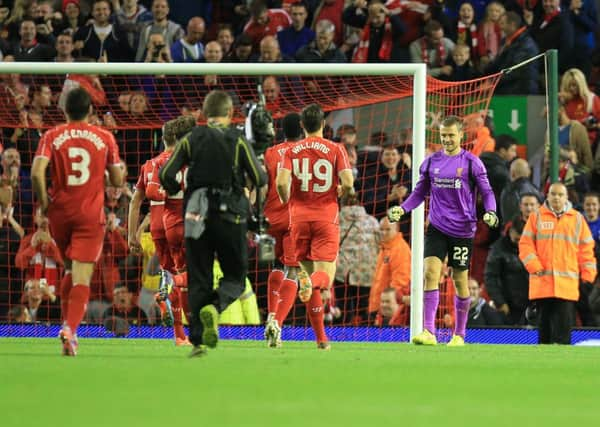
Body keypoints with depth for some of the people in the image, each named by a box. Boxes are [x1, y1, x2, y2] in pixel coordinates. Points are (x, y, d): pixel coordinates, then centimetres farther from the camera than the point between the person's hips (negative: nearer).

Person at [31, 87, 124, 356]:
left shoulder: (52, 136, 0)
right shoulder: (105, 138, 1)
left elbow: (37, 172, -15)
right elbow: (117, 181, 4)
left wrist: (43, 201, -2)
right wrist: (121, 169, 25)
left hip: (60, 212, 2)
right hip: (91, 214, -2)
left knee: (70, 271, 22)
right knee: (82, 277, -6)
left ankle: (67, 326, 21)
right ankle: (70, 329, -25)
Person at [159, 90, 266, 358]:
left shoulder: (191, 140, 2)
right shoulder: (238, 141, -3)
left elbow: (166, 175, -4)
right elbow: (259, 180, -3)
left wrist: (176, 190, 17)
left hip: (198, 217, 2)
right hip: (230, 217, -2)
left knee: (198, 280, 7)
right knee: (235, 275, 11)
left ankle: (198, 341, 0)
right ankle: (214, 307, -20)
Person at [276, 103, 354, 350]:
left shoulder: (292, 151, 3)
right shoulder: (335, 149, 0)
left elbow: (281, 182, -10)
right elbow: (348, 183, -10)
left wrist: (287, 201, 10)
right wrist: (341, 193, 12)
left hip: (299, 216, 2)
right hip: (326, 216, -2)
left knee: (308, 268, 9)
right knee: (325, 273, -2)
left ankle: (321, 337, 7)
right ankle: (312, 282, -42)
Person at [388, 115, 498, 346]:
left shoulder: (471, 163, -2)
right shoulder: (431, 162, 7)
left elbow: (487, 192, 0)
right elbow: (420, 192, 14)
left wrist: (490, 212, -19)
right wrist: (402, 209, -2)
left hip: (462, 230, -2)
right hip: (437, 227, 2)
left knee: (460, 281, 5)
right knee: (431, 272, -15)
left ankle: (459, 334, 20)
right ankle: (428, 332, -19)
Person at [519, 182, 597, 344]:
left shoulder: (577, 219, 10)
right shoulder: (536, 217, 9)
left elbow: (586, 248, 11)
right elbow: (525, 244, 5)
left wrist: (588, 274, 3)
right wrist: (534, 266, -8)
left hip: (567, 283, 0)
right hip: (542, 281, 0)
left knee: (563, 324, -7)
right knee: (544, 323, 5)